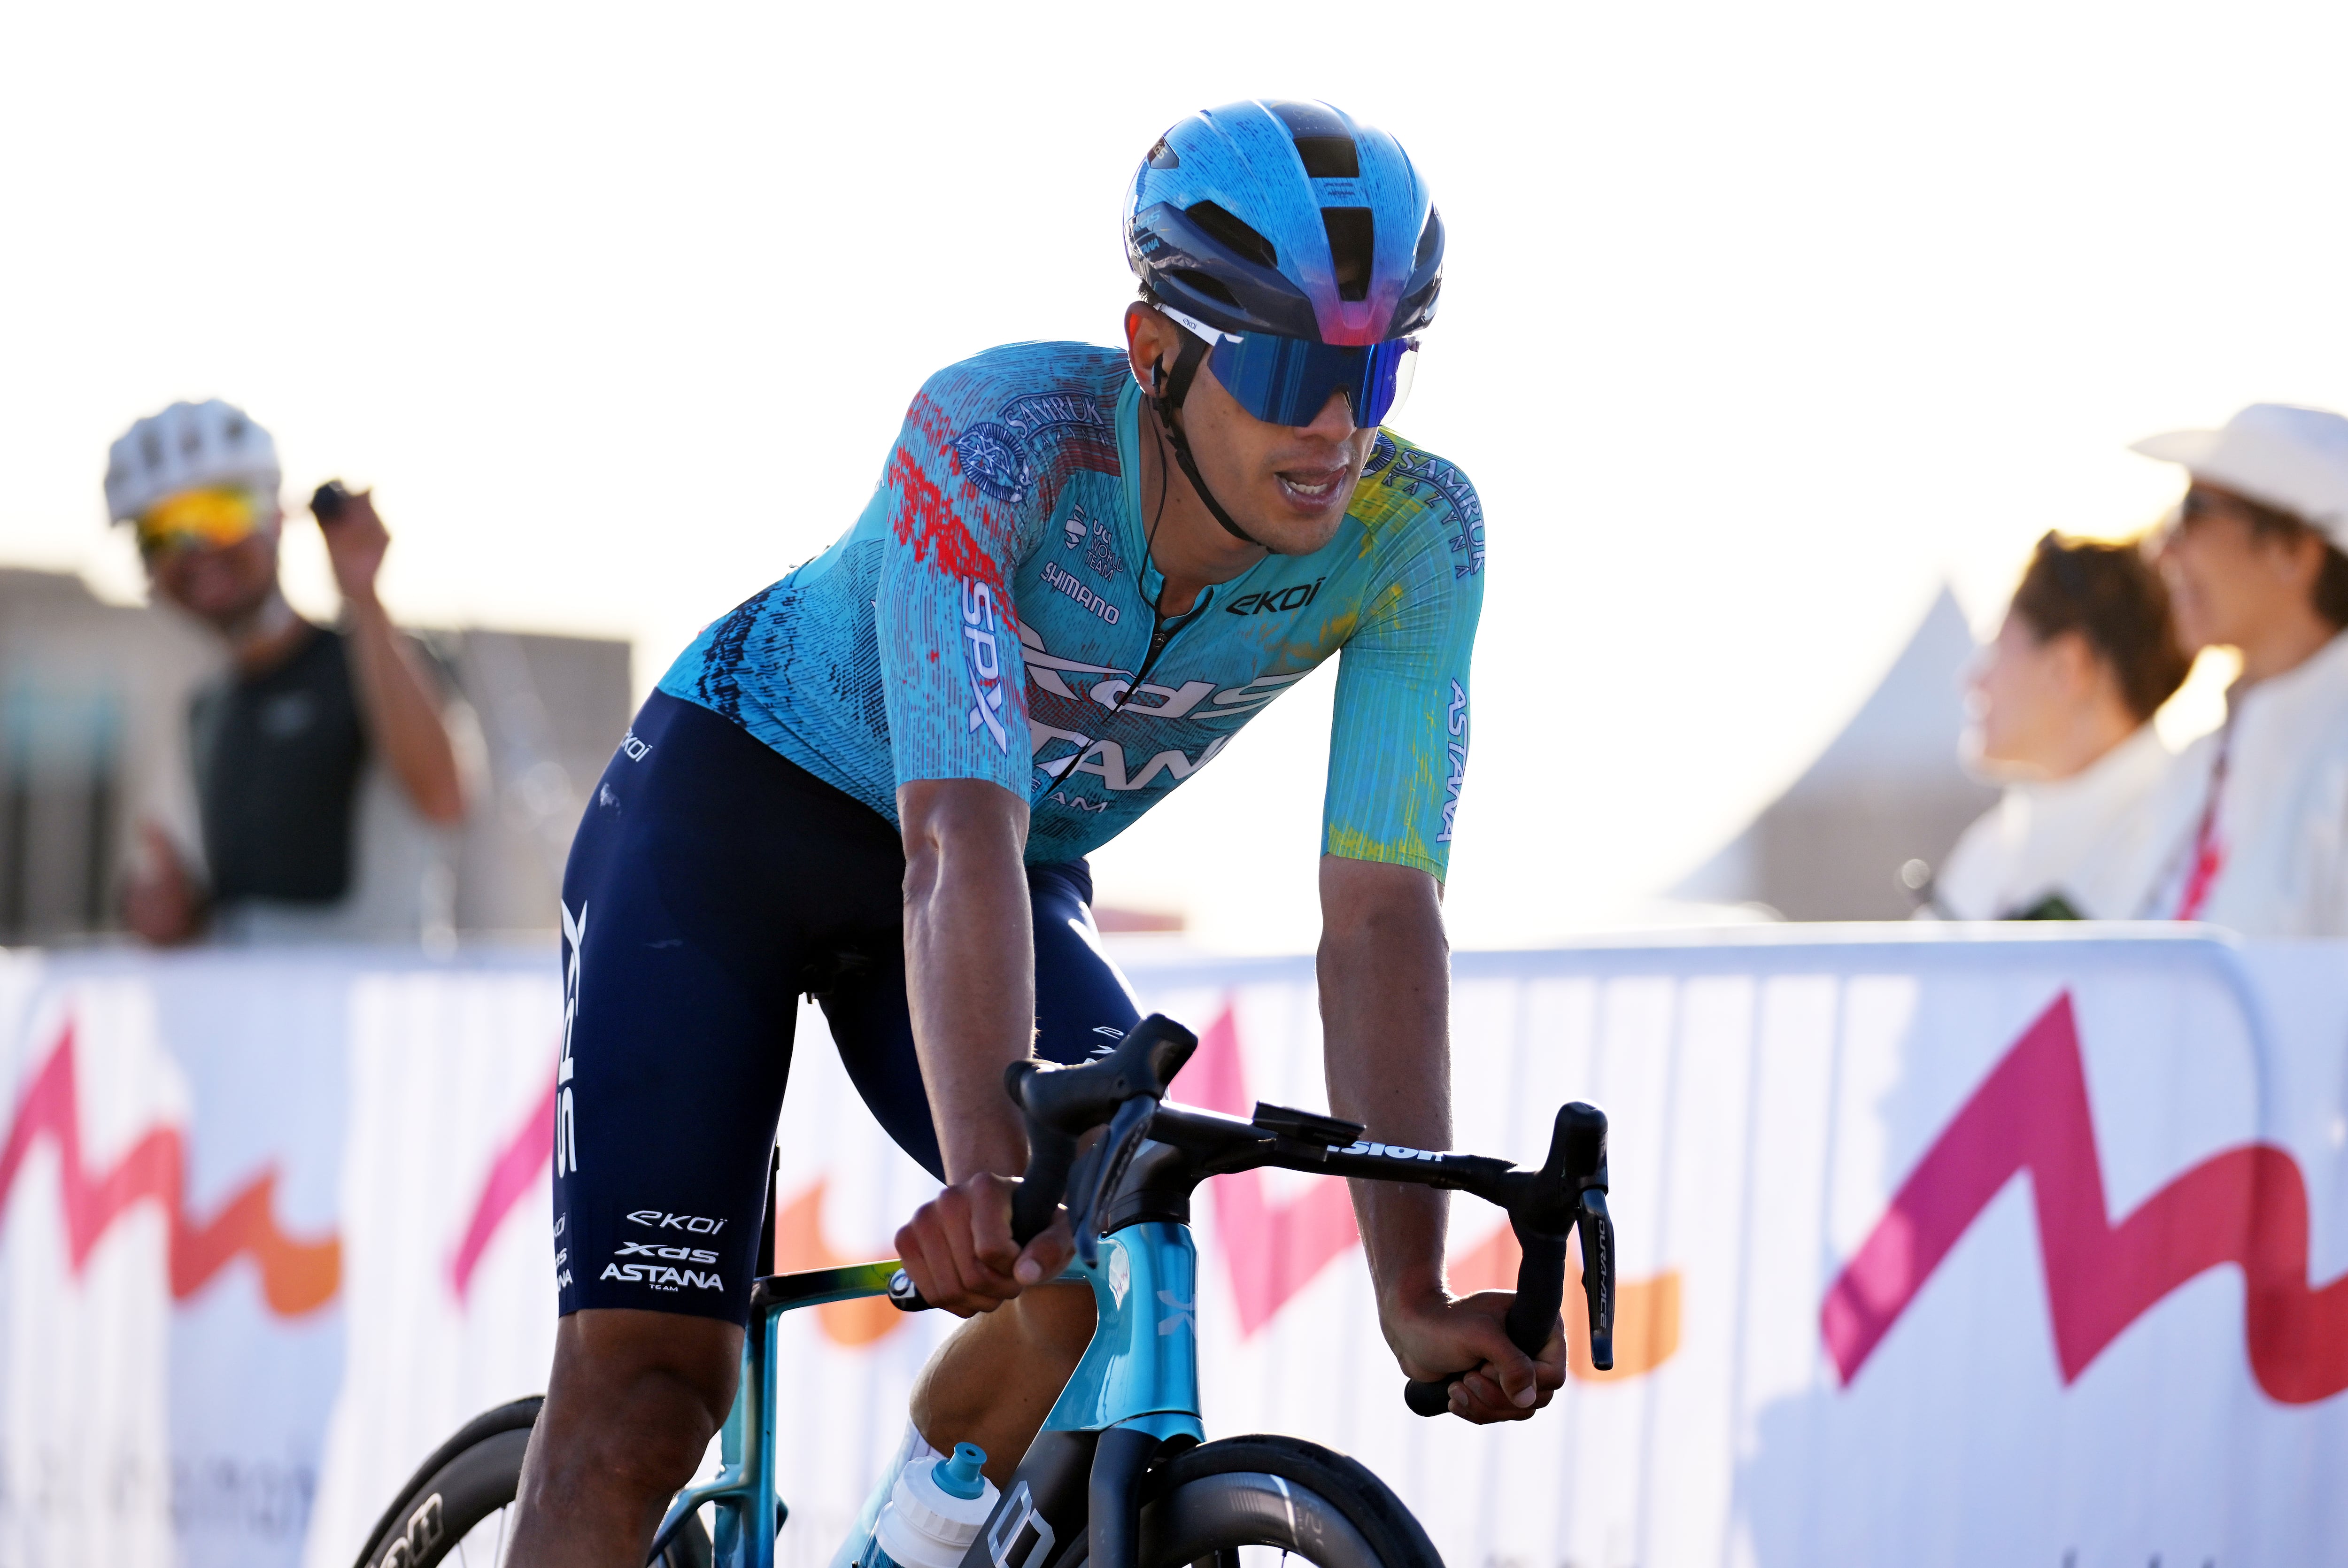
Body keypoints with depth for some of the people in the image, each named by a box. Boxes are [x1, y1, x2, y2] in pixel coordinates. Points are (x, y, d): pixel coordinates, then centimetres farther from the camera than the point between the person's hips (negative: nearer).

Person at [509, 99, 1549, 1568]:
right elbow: (960, 843, -44)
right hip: (735, 801, -4)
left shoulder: (1412, 536, -24)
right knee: (647, 1387, -16)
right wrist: (988, 1174, -59)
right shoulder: (998, 436, -35)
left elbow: (1382, 917, -27)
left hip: (1035, 878, 4)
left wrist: (1416, 1299, -38)